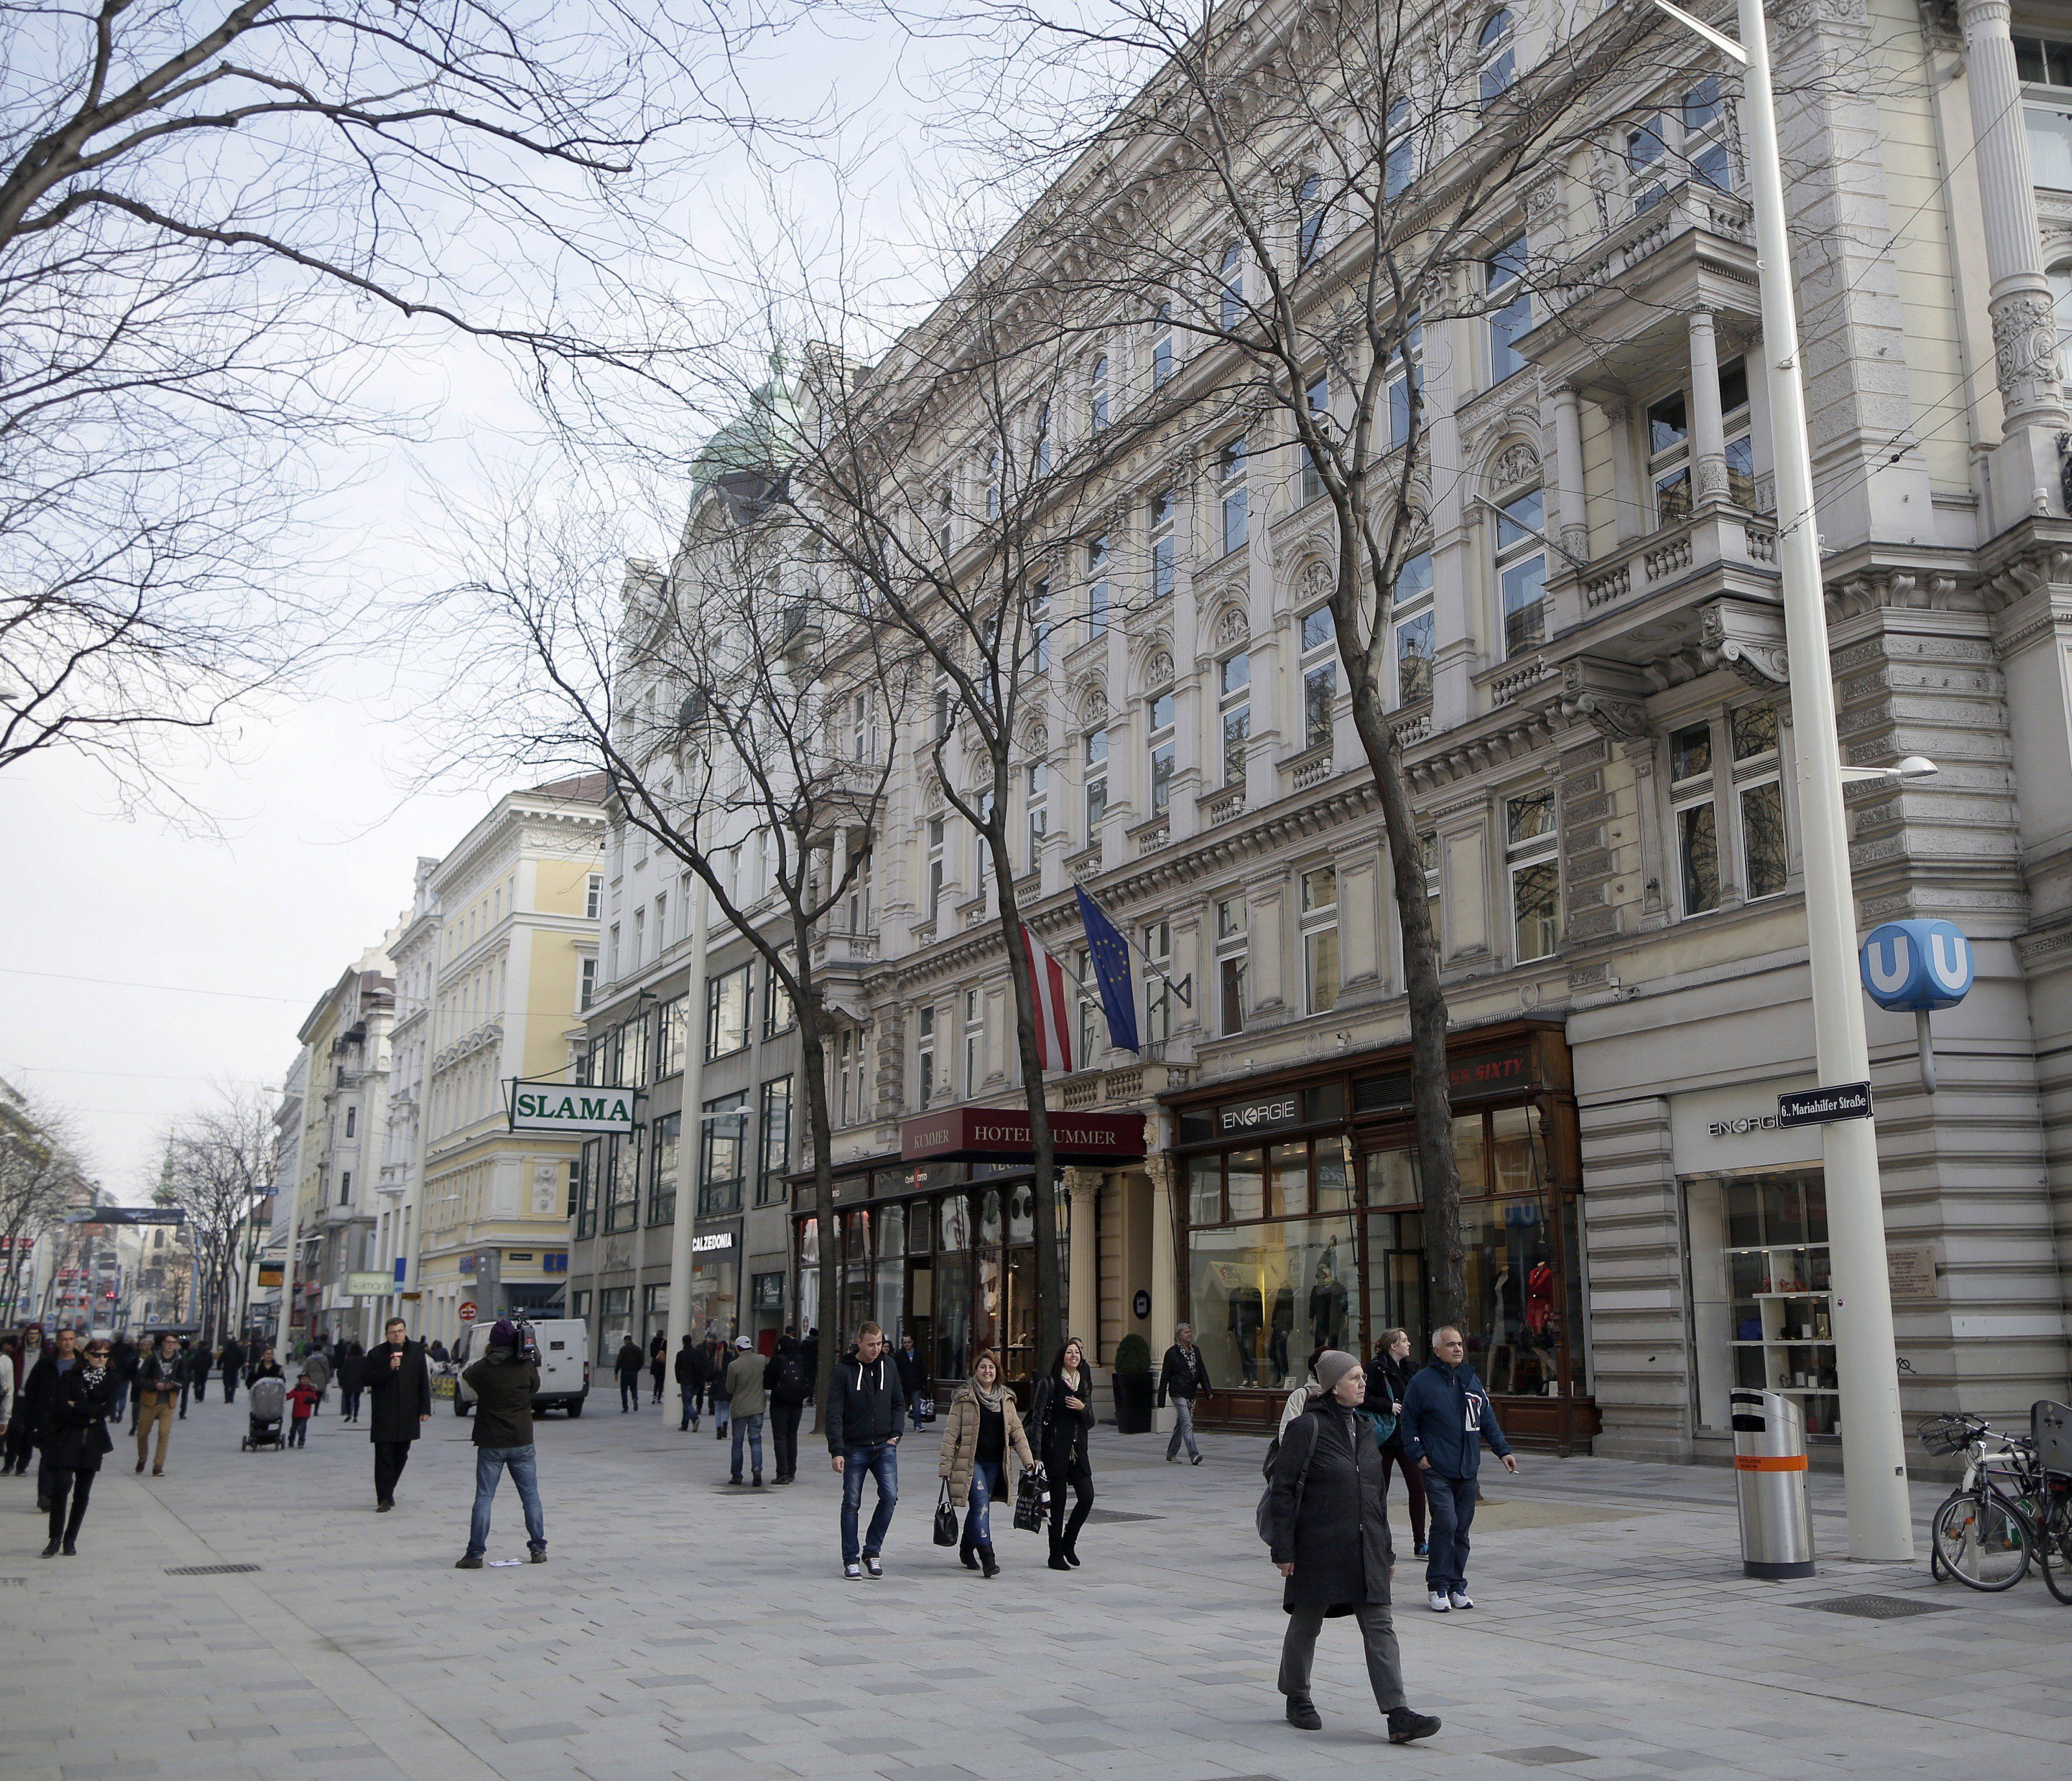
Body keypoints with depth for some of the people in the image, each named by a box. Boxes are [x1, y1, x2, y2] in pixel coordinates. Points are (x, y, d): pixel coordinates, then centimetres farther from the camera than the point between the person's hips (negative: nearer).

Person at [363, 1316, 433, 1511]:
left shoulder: (417, 1352, 6)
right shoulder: (377, 1354, 0)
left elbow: (424, 1382, 9)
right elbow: (367, 1379, -7)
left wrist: (425, 1409, 4)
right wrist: (389, 1368, -19)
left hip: (408, 1416, 3)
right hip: (384, 1416, -3)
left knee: (401, 1456, 11)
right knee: (384, 1457, -6)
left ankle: (387, 1492, 27)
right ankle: (384, 1499, -4)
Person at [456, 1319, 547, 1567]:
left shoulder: (482, 1369, -10)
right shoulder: (527, 1367, -8)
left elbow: (465, 1380, 10)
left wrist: (485, 1358, 15)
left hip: (491, 1445, -1)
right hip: (523, 1443, 1)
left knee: (484, 1498, 5)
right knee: (531, 1496, 11)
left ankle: (475, 1554, 4)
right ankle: (538, 1549, 14)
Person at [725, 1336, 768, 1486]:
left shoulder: (734, 1366, -13)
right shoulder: (762, 1360, -4)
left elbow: (729, 1389, -5)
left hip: (739, 1408, -2)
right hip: (757, 1407, 2)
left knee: (737, 1442, 9)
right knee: (756, 1440, 7)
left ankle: (736, 1475, 14)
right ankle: (757, 1467, -15)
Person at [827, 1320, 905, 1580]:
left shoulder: (889, 1366, 5)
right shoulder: (844, 1370, -7)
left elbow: (899, 1403, 16)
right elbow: (834, 1413, -10)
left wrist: (895, 1434, 3)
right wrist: (837, 1450, -18)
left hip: (885, 1446, 3)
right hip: (855, 1448, -3)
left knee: (890, 1496, -10)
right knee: (852, 1503, 2)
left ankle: (872, 1552, 7)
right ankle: (851, 1560, 14)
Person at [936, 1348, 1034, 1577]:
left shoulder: (1005, 1398, 10)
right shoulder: (964, 1398, -3)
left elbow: (1017, 1431, 12)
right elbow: (951, 1433, -4)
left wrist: (1028, 1460, 5)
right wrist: (945, 1465, -7)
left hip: (995, 1462, 5)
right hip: (971, 1461, -5)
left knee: (979, 1506, 11)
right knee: (981, 1503, -16)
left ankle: (967, 1550, 29)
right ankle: (987, 1556, -19)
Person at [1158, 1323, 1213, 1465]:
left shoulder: (1195, 1351, 10)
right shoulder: (1172, 1352, -6)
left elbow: (1202, 1371, 11)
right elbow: (1165, 1376, -4)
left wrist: (1207, 1391, -1)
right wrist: (1161, 1399, -4)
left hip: (1191, 1393, 6)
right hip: (1178, 1393, -6)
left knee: (1181, 1424, 13)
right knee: (1187, 1424, -14)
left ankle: (1171, 1454, 24)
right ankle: (1194, 1455, -19)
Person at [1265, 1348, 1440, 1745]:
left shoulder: (1364, 1428, 11)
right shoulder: (1306, 1428, -11)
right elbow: (1282, 1489, -11)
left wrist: (1385, 1548, 18)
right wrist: (1283, 1549, -14)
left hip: (1365, 1550, 6)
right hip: (1318, 1548, -6)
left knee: (1380, 1627, -1)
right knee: (1306, 1623, 9)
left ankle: (1398, 1716, -5)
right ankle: (1298, 1699, 28)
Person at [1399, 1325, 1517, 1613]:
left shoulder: (1472, 1381, 14)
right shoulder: (1422, 1382, -3)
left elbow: (1488, 1421, 21)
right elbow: (1409, 1424, 0)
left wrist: (1503, 1450, 12)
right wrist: (1419, 1455, -8)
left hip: (1467, 1471, 5)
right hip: (1437, 1471, -5)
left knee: (1462, 1528, 7)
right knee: (1445, 1523, -14)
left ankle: (1457, 1586, 17)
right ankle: (1439, 1586, -3)